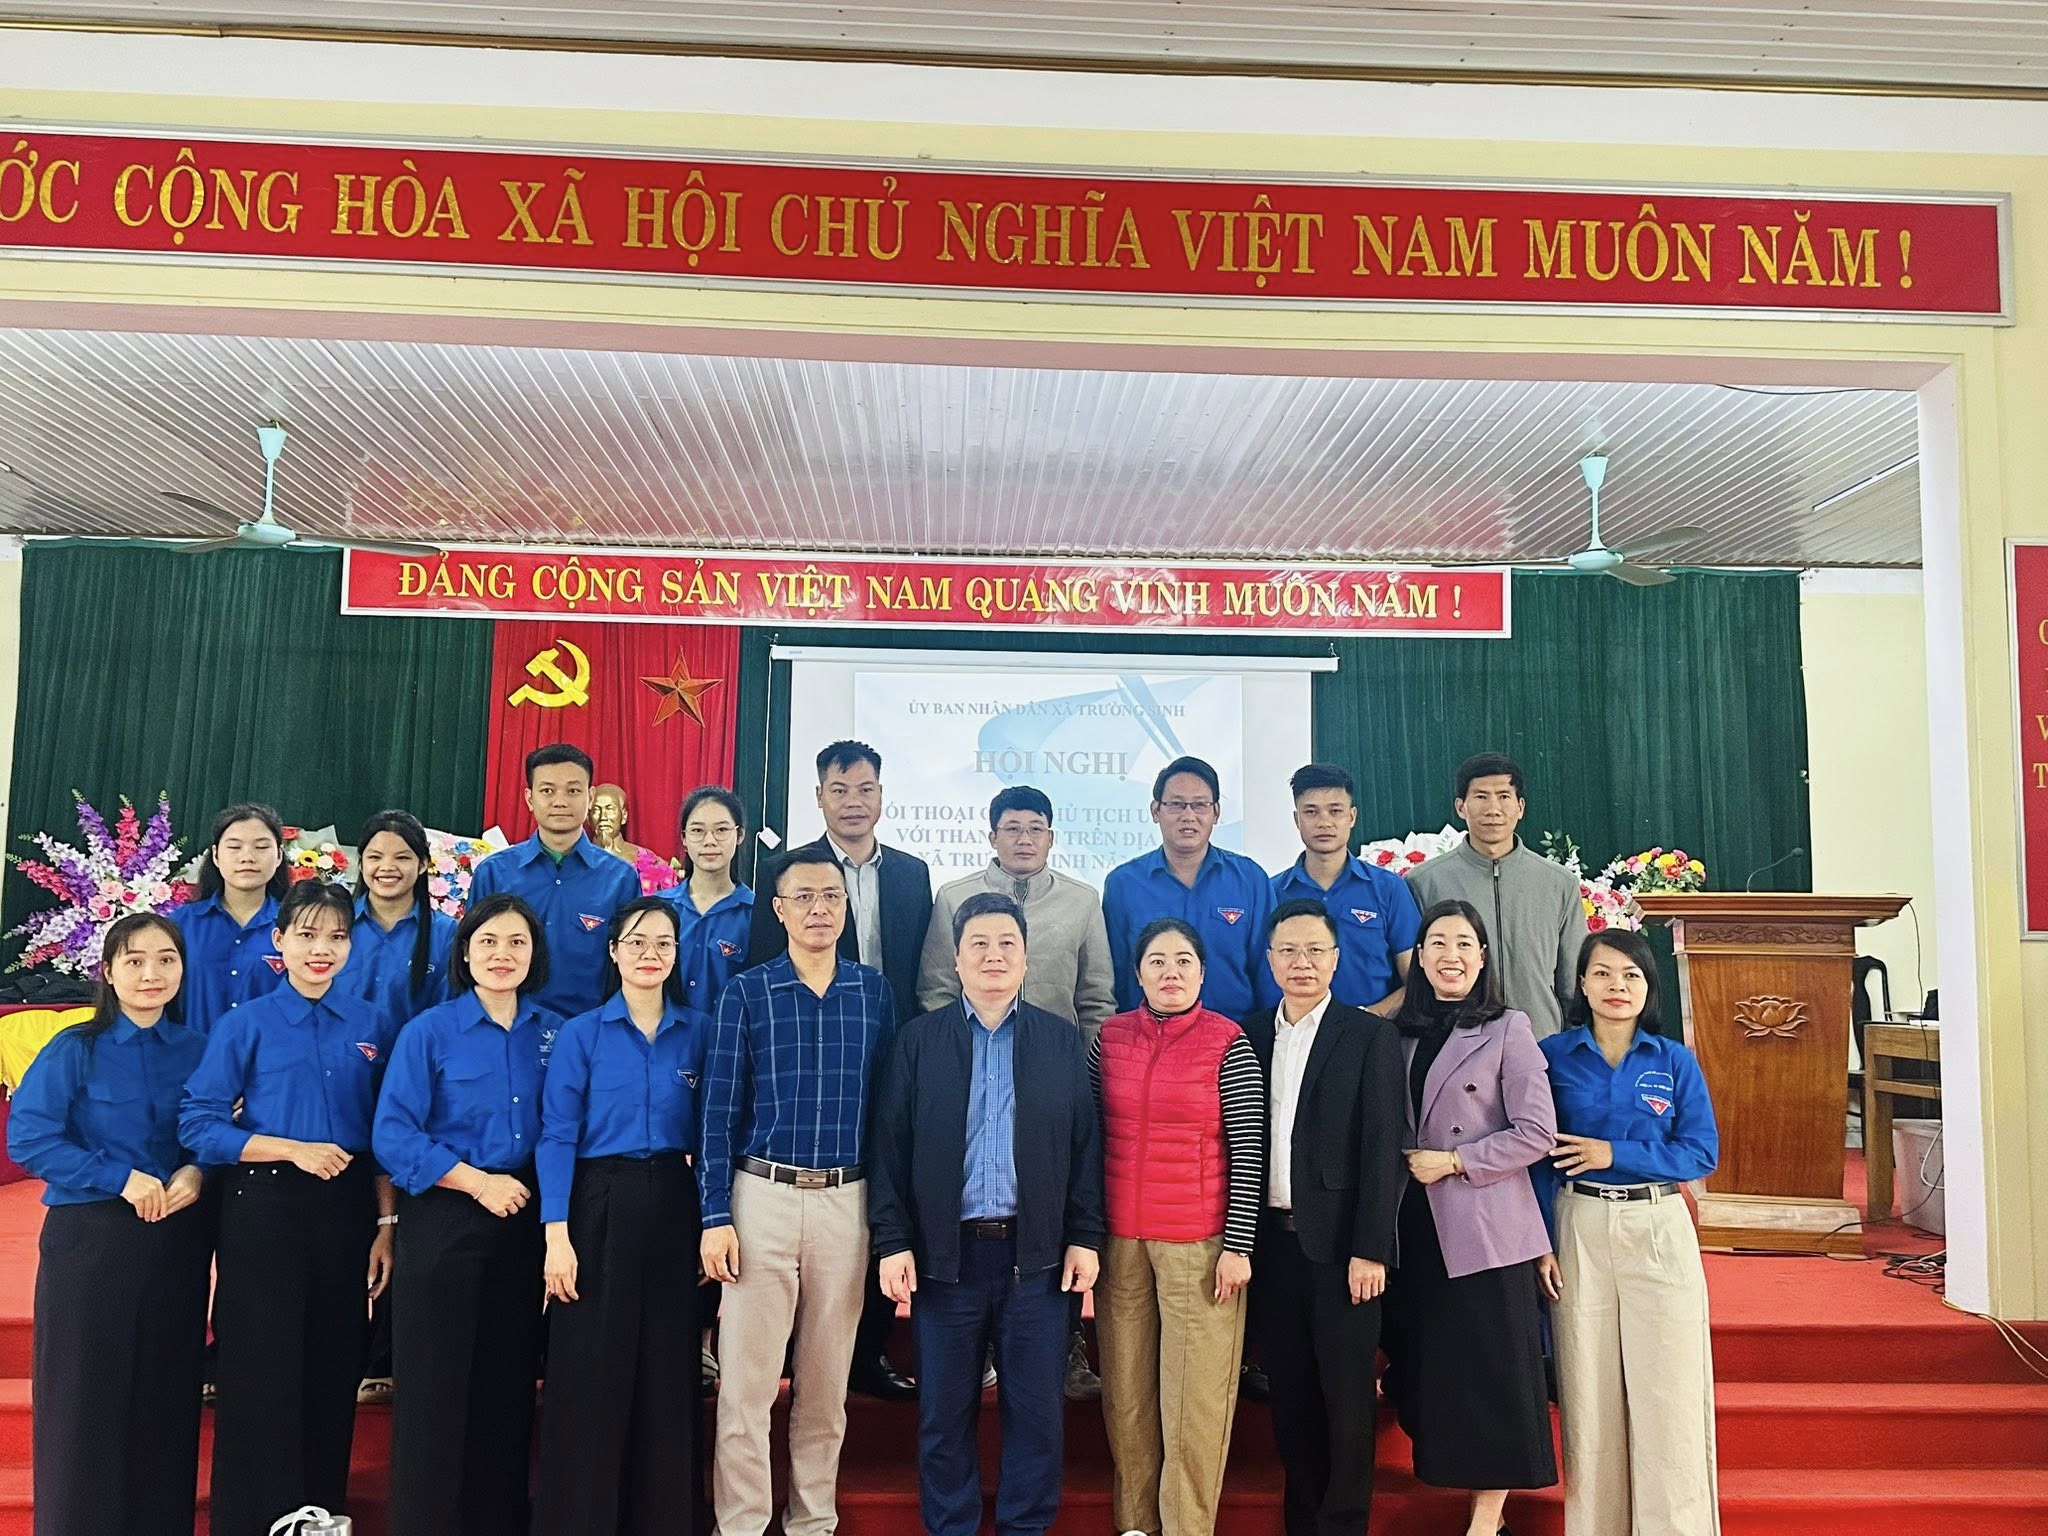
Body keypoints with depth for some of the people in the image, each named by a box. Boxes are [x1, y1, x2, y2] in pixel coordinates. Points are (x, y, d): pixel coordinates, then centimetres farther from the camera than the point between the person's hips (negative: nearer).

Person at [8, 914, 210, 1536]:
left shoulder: (199, 1051, 5)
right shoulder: (73, 1051, -4)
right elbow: (27, 1138, -11)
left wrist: (196, 1172, -10)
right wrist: (121, 1177, -16)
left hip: (176, 1243, 3)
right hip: (90, 1241, -3)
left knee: (167, 1398, 9)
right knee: (86, 1399, 3)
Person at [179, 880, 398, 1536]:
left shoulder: (370, 1026, 5)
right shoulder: (245, 1025, -3)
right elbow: (199, 1125, -7)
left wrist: (386, 1223, 3)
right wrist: (294, 1149, -17)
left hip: (346, 1210, 3)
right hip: (265, 1210, -3)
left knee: (335, 1368, 10)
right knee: (262, 1370, 4)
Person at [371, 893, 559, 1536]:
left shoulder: (554, 1035, 4)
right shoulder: (428, 1031, -6)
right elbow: (393, 1134, -11)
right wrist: (478, 1181, -16)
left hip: (523, 1223, 3)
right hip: (444, 1223, -3)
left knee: (508, 1385, 11)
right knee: (435, 1386, 3)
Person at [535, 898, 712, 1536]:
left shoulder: (699, 1032, 6)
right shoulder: (581, 1034, -1)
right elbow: (557, 1138, -5)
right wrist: (557, 1236, -12)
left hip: (674, 1209, 2)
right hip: (600, 1208, -2)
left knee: (668, 1375, 8)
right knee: (590, 1377, 1)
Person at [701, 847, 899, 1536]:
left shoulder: (875, 992, 5)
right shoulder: (747, 991, 1)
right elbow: (721, 1108, 0)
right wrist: (716, 1215, -6)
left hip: (848, 1201, 2)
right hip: (763, 1196, -1)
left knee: (826, 1381, 12)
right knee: (746, 1381, 1)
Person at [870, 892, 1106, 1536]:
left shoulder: (1061, 1039, 5)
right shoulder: (919, 1039, 3)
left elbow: (1084, 1145, 5)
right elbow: (890, 1146, 0)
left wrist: (1085, 1237, 0)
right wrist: (892, 1241, -5)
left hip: (1037, 1253, 1)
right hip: (945, 1251, 0)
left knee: (1037, 1407, 8)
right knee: (944, 1410, 10)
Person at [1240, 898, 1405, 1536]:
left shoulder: (1370, 1036, -3)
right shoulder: (1251, 1035, 8)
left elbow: (1381, 1148, -8)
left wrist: (1370, 1249, -13)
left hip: (1339, 1242, -4)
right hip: (1272, 1239, 4)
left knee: (1346, 1394, 5)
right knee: (1290, 1392, 13)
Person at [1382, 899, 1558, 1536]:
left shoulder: (1508, 1030, -4)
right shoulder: (1401, 1033, 9)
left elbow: (1537, 1132, -10)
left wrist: (1454, 1162, -12)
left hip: (1484, 1227, -4)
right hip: (1415, 1228, 5)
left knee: (1489, 1370, 2)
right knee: (1426, 1366, 9)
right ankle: (1447, 1472, 24)